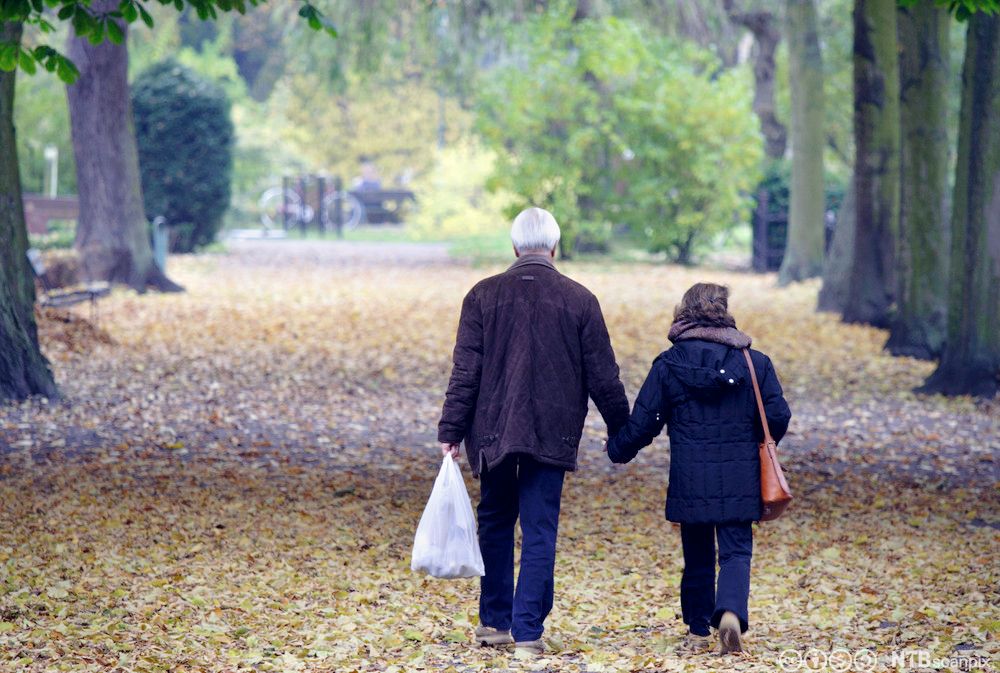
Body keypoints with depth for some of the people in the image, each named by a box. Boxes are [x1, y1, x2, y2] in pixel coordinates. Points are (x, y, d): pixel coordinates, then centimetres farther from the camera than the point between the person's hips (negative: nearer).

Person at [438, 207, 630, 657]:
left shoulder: (484, 295, -1)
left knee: (495, 523, 17)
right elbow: (603, 377, 2)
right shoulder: (579, 300, -2)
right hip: (552, 435, -1)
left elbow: (465, 372, -3)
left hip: (493, 433, 1)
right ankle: (527, 632, -2)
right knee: (539, 532, 2)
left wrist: (451, 432, 1)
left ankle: (494, 623, 21)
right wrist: (621, 429, 14)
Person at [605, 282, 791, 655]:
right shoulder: (754, 362, 0)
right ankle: (731, 612, -24)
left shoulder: (668, 365, -2)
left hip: (689, 481, 0)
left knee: (697, 556, 13)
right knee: (736, 552, 2)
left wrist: (617, 449, 20)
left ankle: (698, 630, 18)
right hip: (739, 482, 0)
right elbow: (778, 416, 1)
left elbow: (642, 423, 1)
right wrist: (757, 443, 23)